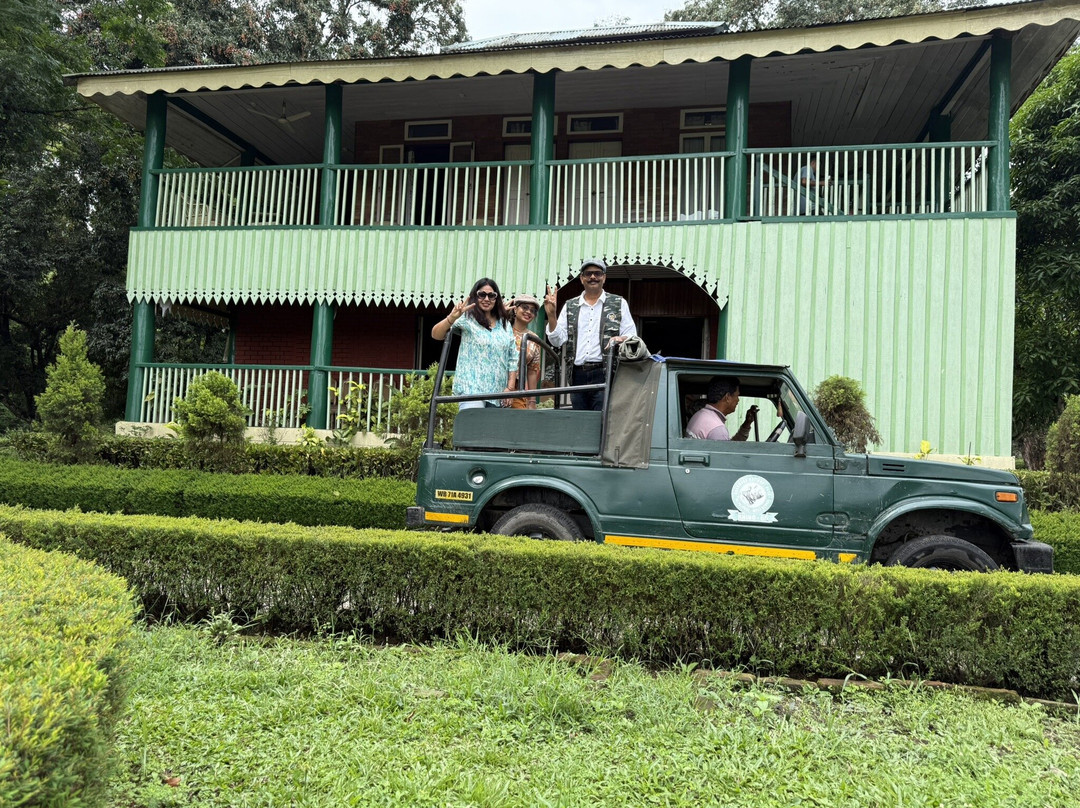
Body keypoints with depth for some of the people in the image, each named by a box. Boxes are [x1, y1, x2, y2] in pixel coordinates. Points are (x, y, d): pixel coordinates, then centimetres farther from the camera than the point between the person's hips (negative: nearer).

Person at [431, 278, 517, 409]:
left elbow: (513, 358, 16)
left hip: (497, 393, 5)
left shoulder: (505, 324, 16)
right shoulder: (467, 319, 3)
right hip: (471, 389, -5)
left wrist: (510, 387, 6)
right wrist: (452, 318, -27)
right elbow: (436, 335, -8)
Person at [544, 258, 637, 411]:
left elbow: (631, 336, 9)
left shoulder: (618, 303, 12)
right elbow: (557, 341, 11)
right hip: (578, 375, 3)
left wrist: (621, 339, -14)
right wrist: (551, 315, -4)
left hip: (605, 375, -3)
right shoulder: (570, 306, 17)